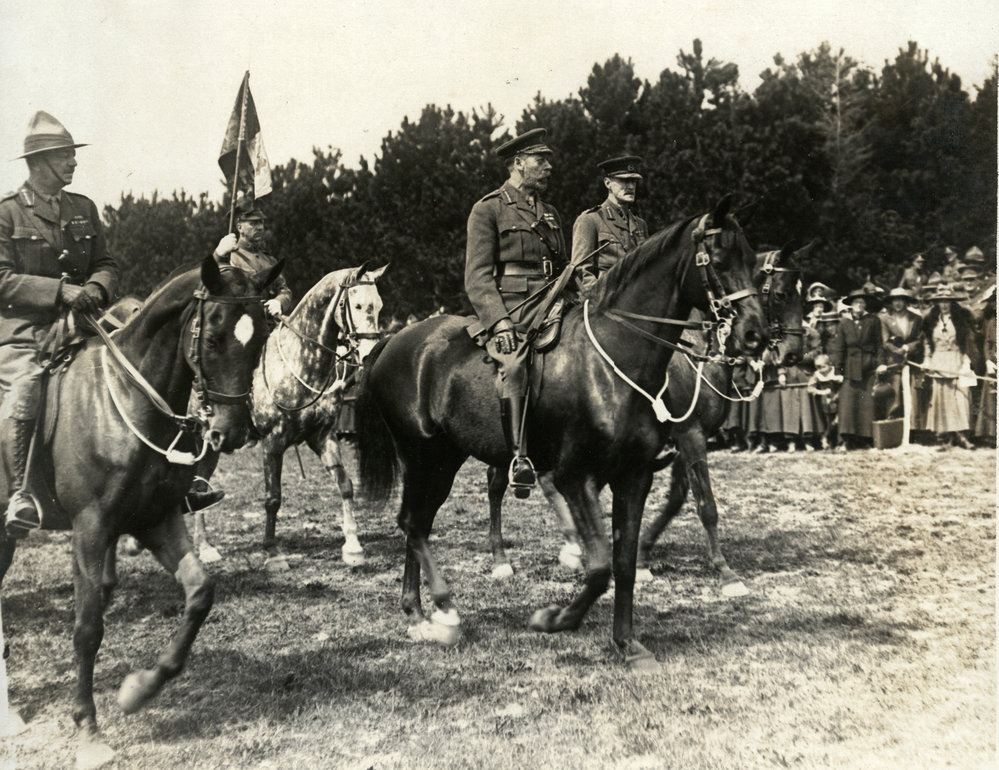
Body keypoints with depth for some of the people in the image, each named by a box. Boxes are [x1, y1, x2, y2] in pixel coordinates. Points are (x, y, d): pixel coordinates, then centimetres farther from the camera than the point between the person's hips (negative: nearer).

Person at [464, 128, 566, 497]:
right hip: (509, 315, -6)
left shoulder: (550, 214, 25)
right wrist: (499, 322, -19)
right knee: (514, 365, -32)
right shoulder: (488, 210, 5)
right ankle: (519, 458, -31)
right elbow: (477, 278, -5)